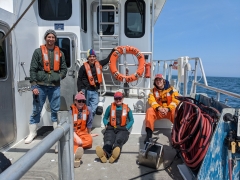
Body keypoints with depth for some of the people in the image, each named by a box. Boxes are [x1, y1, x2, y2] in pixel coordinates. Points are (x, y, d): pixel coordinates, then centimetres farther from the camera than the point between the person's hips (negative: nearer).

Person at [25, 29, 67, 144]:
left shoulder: (59, 53, 11)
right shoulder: (38, 51, 2)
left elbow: (64, 68, 14)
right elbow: (33, 69, -2)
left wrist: (59, 77, -4)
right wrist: (34, 85, -9)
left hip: (55, 86, 2)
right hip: (40, 85, -2)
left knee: (55, 110, 9)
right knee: (36, 110, 5)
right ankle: (32, 133, 18)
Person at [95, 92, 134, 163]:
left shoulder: (127, 108, 19)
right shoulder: (110, 107, 20)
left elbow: (131, 120, 23)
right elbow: (105, 118, 26)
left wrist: (127, 127, 4)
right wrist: (106, 124, 4)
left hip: (122, 130, 0)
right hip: (111, 129, 1)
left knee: (118, 140, -36)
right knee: (108, 141, -35)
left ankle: (114, 154, -68)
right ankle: (104, 153, -66)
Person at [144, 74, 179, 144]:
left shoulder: (171, 89, 1)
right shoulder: (153, 91, 5)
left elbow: (176, 101, -8)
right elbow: (152, 101, -10)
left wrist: (168, 108, -26)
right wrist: (159, 108, -30)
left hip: (170, 111, -1)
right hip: (158, 111, 1)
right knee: (149, 111, -29)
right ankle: (149, 134, -30)